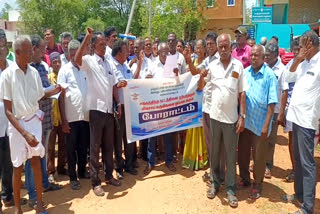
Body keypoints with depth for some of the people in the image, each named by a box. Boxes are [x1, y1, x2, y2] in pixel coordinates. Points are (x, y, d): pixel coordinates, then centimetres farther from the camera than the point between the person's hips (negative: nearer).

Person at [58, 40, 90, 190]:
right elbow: (61, 96, -5)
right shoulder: (65, 70, -3)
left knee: (83, 147, 15)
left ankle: (82, 171, 32)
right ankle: (72, 177, 19)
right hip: (71, 116, -3)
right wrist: (63, 120, -9)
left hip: (85, 115, 4)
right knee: (71, 148, 7)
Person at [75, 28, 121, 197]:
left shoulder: (108, 63, 14)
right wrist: (86, 38, -30)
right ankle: (95, 181, 13)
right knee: (95, 147, 3)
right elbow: (77, 59, -28)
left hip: (109, 109, 6)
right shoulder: (89, 61, -5)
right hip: (96, 109, -6)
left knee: (109, 145, 15)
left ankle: (109, 175, 29)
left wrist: (118, 104, 9)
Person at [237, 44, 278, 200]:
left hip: (260, 124, -4)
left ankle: (257, 185, 27)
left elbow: (272, 103, -12)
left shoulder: (269, 75, -10)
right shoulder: (245, 72, 2)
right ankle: (244, 179, 35)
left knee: (259, 156, 9)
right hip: (244, 120, 4)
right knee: (242, 153, 15)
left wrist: (266, 125, -15)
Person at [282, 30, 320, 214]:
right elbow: (288, 78, 16)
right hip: (296, 117, 8)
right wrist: (298, 60, 3)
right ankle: (300, 193, 33)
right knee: (298, 160, 18)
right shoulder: (304, 63, 11)